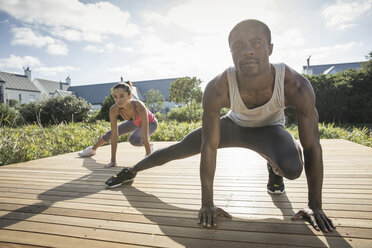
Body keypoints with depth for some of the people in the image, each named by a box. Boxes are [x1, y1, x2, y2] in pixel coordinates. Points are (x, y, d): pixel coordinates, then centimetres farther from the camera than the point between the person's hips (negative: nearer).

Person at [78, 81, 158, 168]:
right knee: (110, 133, 13)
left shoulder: (139, 107, -44)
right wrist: (113, 161, -27)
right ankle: (92, 149, 41)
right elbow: (114, 136, -27)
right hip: (135, 122, 5)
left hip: (150, 123, -4)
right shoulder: (113, 110, -32)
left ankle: (150, 146, 2)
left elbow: (144, 136, -41)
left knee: (133, 140, -30)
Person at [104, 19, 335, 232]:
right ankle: (132, 171, 33)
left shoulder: (295, 86, -37)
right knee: (177, 149, 5)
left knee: (292, 168, -33)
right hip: (234, 125, 1)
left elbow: (312, 147, -26)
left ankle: (273, 169, 9)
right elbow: (208, 147, -30)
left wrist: (315, 206, -21)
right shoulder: (217, 89, -37)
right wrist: (207, 204, -24)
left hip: (269, 129, 0)